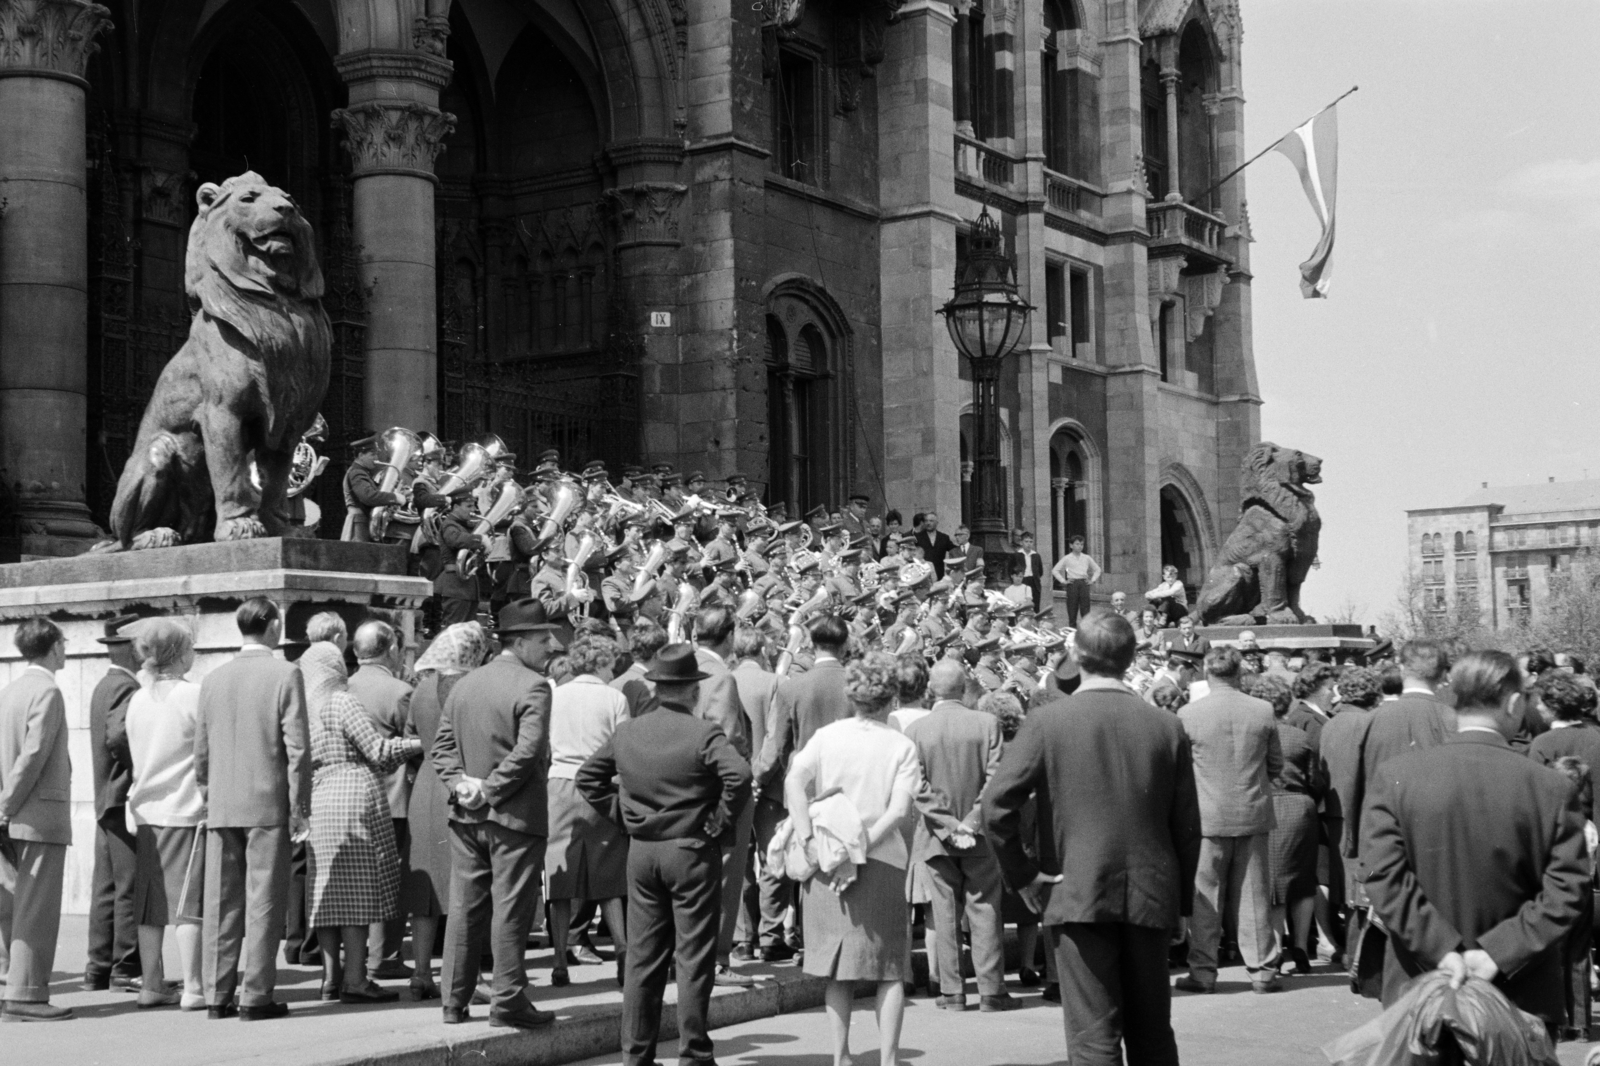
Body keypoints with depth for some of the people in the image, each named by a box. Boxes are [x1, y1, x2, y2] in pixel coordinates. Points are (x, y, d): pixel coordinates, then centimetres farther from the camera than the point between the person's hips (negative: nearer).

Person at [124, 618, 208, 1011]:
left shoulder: (138, 699, 7)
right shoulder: (194, 696, -11)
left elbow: (136, 756, 14)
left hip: (147, 810, 6)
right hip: (187, 809, -6)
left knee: (151, 904, 10)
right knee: (187, 903, -2)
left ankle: (152, 985, 13)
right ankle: (192, 988, -2)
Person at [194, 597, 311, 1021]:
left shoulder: (213, 679, 8)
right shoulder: (285, 675, -7)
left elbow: (201, 750, 11)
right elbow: (297, 747, -10)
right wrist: (299, 806, -5)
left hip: (222, 807, 5)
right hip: (267, 804, -5)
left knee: (220, 903, 8)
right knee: (263, 902, 0)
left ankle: (217, 995, 12)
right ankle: (255, 997, 1)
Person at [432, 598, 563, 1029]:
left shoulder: (464, 684, 11)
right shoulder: (533, 686, -12)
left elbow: (442, 744, 7)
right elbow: (529, 751, -22)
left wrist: (460, 782, -4)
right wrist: (491, 789, -15)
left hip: (467, 815, 7)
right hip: (516, 814, -6)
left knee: (465, 907, 12)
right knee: (511, 908, 0)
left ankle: (455, 1000, 17)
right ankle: (508, 1000, 4)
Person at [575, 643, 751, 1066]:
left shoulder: (626, 732, 4)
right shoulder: (704, 734, -12)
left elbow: (588, 777, 11)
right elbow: (738, 775, -25)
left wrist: (621, 813, 11)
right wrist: (720, 821, -13)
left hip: (641, 851, 5)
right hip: (692, 853, -5)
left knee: (642, 958, 11)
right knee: (694, 959, 3)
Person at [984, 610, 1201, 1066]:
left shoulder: (1047, 721, -6)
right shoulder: (1167, 726, 1)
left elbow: (997, 805, -12)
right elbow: (1188, 826, 4)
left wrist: (1022, 875, -1)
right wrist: (1182, 900, 13)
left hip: (1077, 895, -3)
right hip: (1151, 899, 3)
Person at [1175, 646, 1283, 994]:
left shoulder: (1188, 714, -10)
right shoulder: (1263, 710, -4)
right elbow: (1276, 765, 6)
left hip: (1208, 816, -2)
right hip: (1254, 813, 2)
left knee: (1205, 897, 6)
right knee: (1253, 894, 9)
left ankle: (1203, 971, 8)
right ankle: (1262, 970, 12)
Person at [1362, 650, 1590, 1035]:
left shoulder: (1393, 776, -7)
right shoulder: (1553, 788, -8)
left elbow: (1385, 878, -12)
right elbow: (1566, 891, -11)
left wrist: (1442, 948, -12)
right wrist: (1500, 952, -11)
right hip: (1523, 1001, 0)